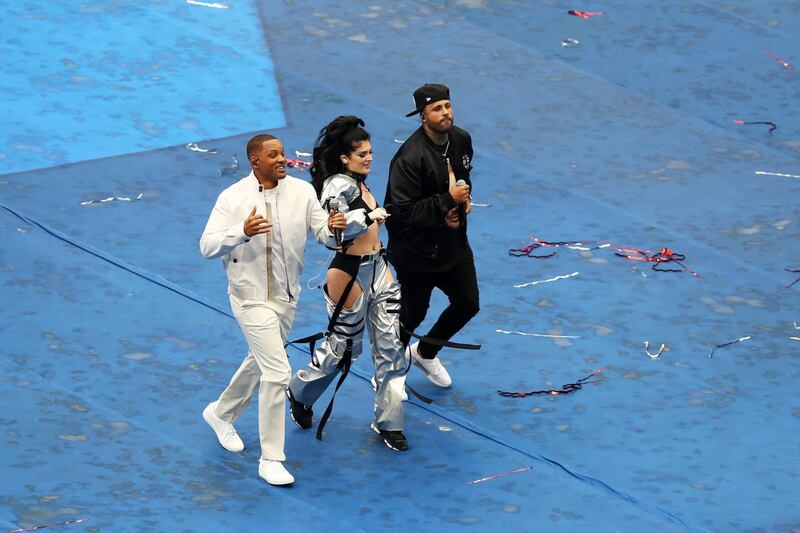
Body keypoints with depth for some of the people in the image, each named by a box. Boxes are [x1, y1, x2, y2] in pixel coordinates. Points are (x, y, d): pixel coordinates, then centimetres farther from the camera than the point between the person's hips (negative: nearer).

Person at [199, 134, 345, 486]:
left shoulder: (301, 191, -3)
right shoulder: (233, 198, -12)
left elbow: (323, 232, -7)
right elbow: (207, 246, -17)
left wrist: (333, 228, -31)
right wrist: (242, 232, -34)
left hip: (287, 296, 6)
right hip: (252, 297, -6)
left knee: (260, 362, 24)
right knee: (277, 371, -13)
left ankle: (221, 413, 51)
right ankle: (271, 460, -6)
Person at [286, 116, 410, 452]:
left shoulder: (356, 182, 9)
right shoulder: (339, 186, -20)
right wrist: (370, 216, -33)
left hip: (377, 268, 8)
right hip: (350, 273, -8)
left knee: (392, 344, 4)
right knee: (343, 346, 9)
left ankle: (388, 422, 12)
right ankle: (299, 393, 36)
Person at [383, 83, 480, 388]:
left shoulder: (461, 140, -4)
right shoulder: (410, 157, -29)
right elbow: (403, 211, -30)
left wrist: (464, 200, -3)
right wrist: (447, 200, -30)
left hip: (453, 243, 7)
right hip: (417, 251, -7)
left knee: (467, 304, 15)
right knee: (412, 315, 8)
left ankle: (425, 353, 41)